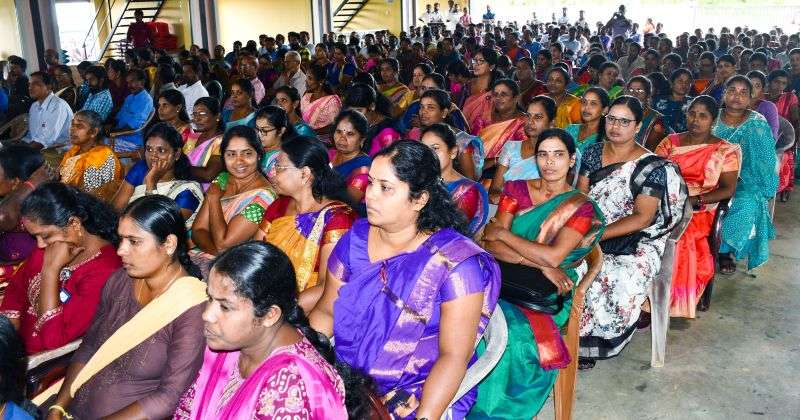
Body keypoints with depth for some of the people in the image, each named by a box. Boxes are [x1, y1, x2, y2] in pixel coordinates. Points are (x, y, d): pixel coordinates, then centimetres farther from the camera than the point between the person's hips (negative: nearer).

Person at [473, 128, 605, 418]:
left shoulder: (581, 207, 7)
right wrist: (541, 263, -9)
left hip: (542, 292, -2)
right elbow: (490, 245, 1)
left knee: (515, 330, -32)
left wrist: (503, 233, -2)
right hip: (501, 277, 2)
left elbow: (553, 256, -9)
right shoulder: (516, 190, 14)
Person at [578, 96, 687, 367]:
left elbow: (642, 218, -14)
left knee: (614, 279, -32)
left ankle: (587, 343, -8)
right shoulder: (593, 153, 8)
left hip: (634, 242, -4)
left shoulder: (651, 167, -7)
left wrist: (598, 234, -22)